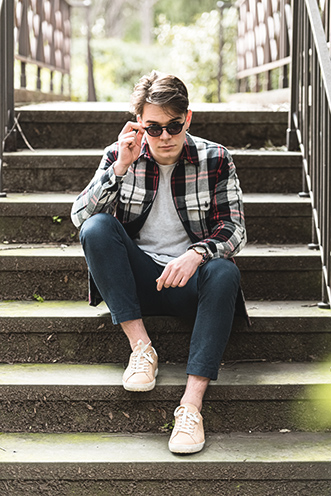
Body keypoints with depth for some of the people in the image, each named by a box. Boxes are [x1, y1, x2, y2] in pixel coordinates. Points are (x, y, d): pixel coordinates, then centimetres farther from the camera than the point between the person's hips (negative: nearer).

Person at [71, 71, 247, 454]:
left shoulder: (215, 159, -1)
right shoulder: (119, 156, 1)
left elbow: (234, 228, -6)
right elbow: (79, 217, -8)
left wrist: (197, 254, -28)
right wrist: (120, 168, -20)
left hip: (189, 279, -1)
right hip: (137, 278, 1)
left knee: (225, 273, -35)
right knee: (98, 227, -26)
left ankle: (192, 403, -41)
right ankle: (140, 347, -23)